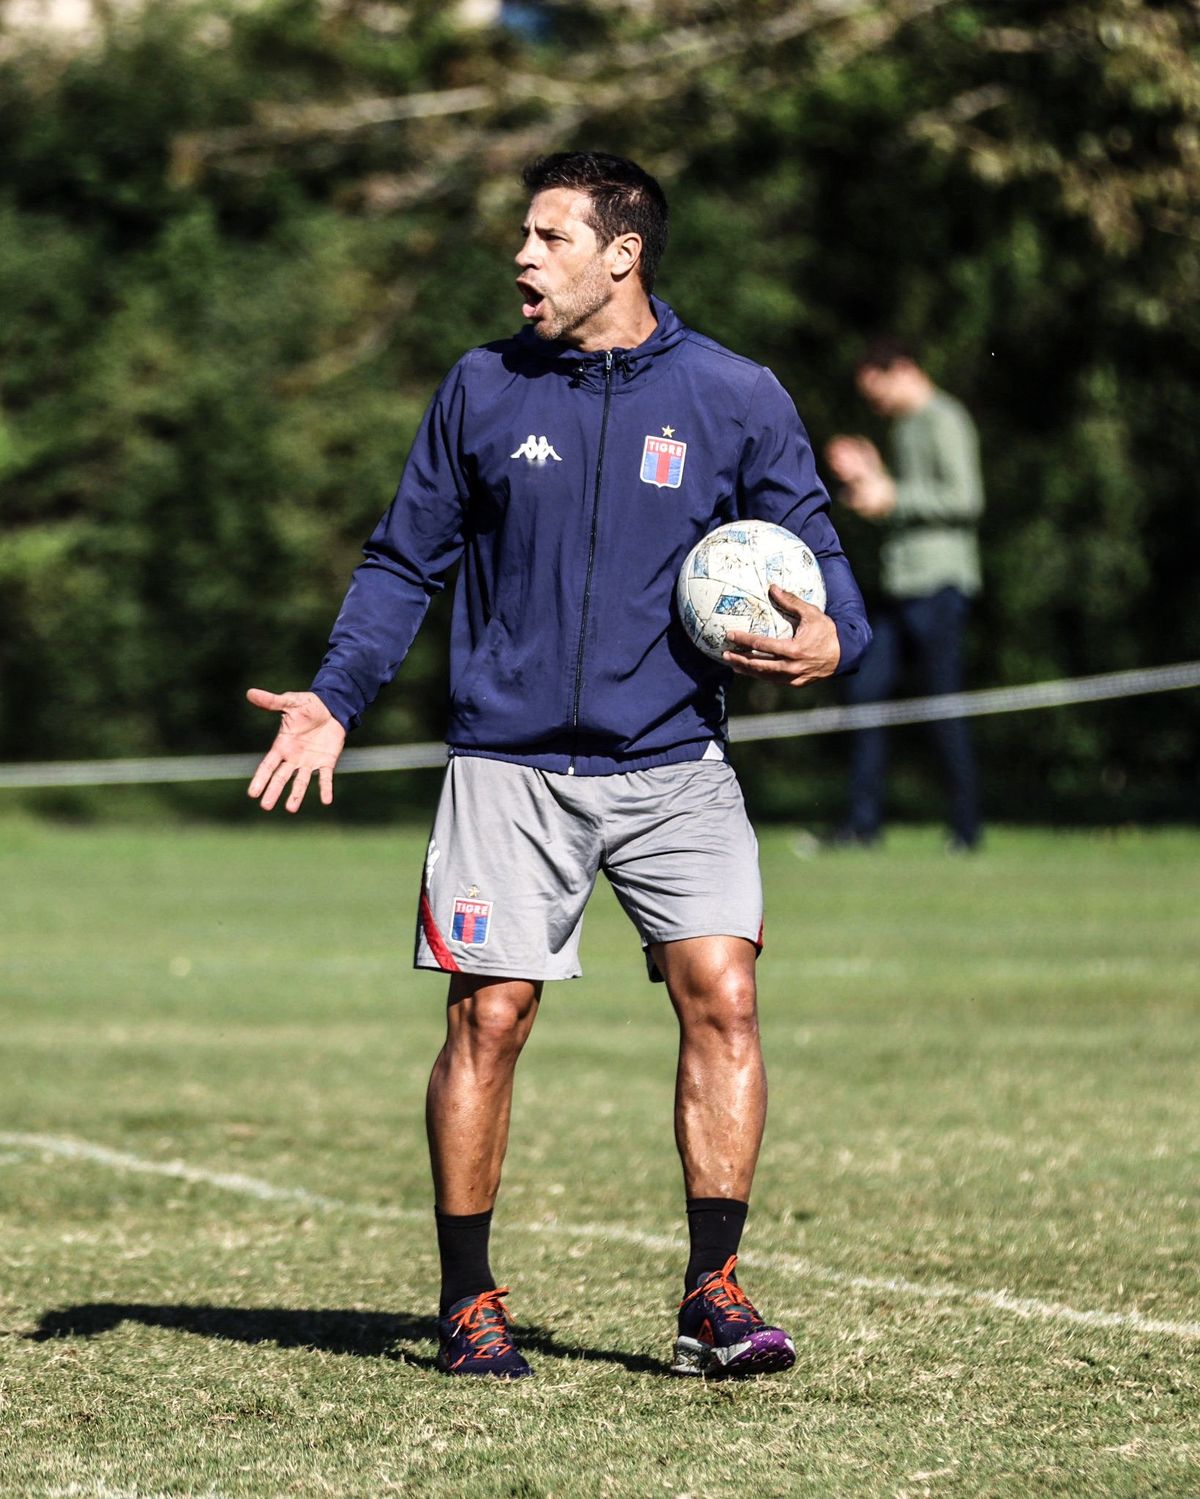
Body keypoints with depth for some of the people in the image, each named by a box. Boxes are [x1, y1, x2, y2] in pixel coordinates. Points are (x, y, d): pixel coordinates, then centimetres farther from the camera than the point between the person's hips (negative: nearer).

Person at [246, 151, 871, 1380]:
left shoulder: (735, 399, 1)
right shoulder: (481, 392, 5)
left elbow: (815, 556, 8)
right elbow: (404, 561, 13)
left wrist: (831, 640, -14)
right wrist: (336, 699, 2)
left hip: (672, 765, 0)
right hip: (507, 763, 1)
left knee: (720, 998, -13)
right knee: (488, 1017, -3)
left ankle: (712, 1296, -6)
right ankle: (468, 1302, 9)